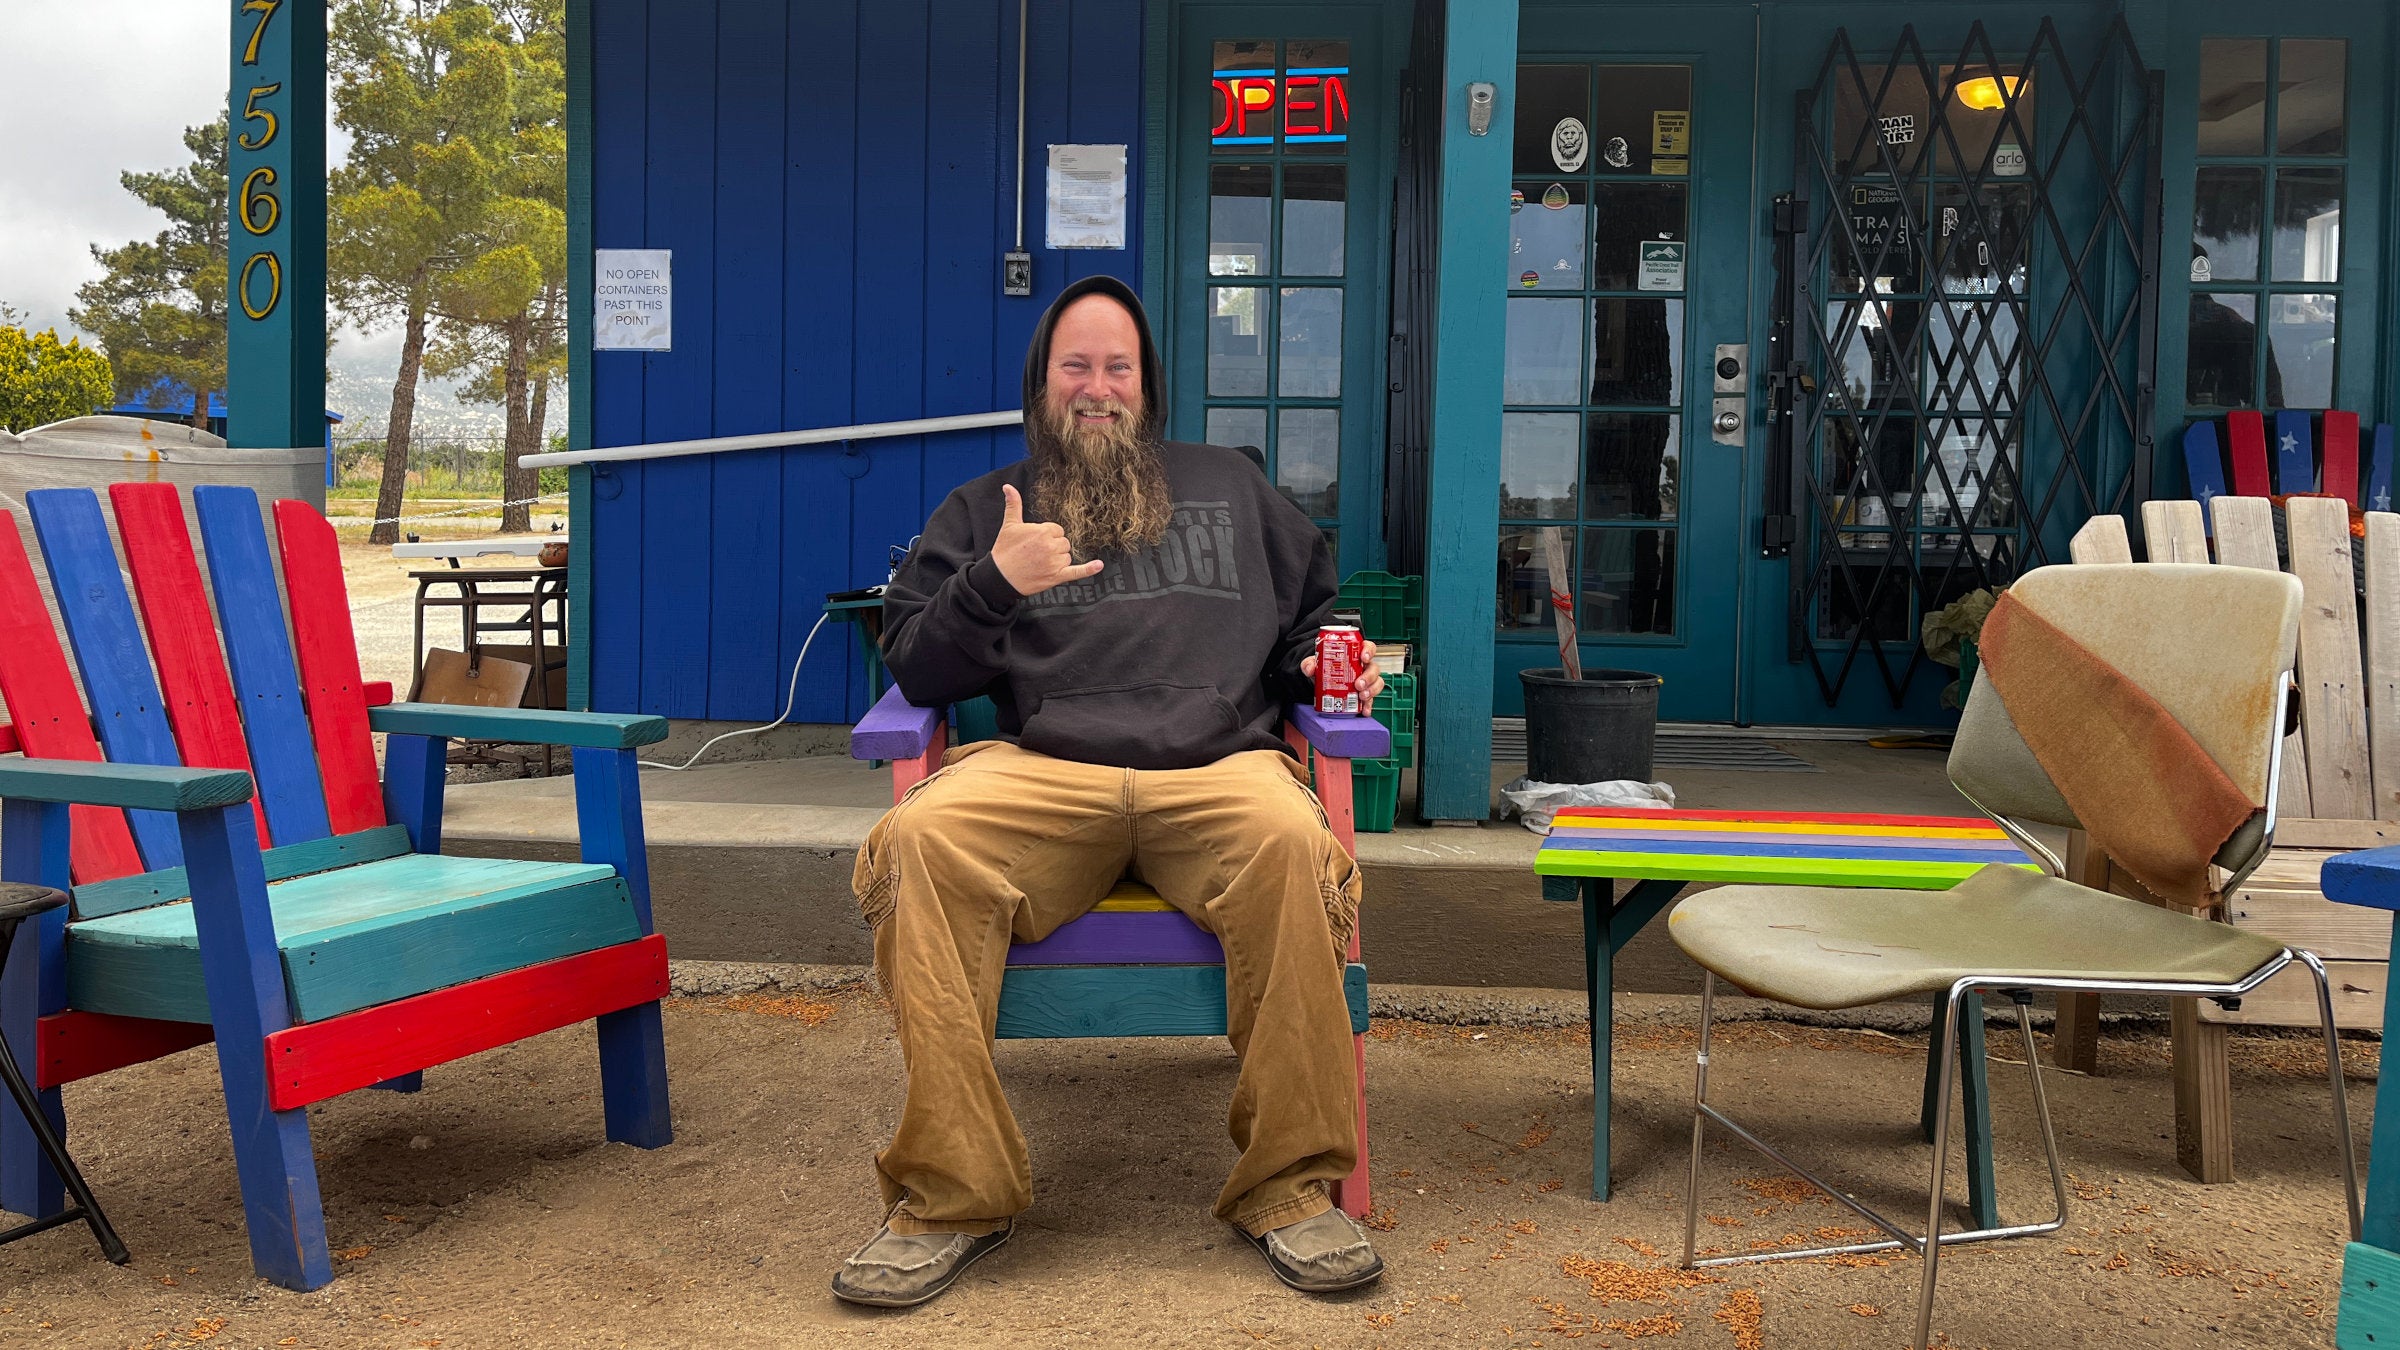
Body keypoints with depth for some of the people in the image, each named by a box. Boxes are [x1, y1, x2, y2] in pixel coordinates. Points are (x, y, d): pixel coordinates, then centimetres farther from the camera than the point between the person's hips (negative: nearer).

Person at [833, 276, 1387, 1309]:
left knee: (1293, 840, -37)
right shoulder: (982, 509, 26)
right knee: (919, 838, -34)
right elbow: (915, 669, 17)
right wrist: (991, 586, -1)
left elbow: (1313, 612, 35)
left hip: (1218, 762, 0)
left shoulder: (1229, 486, 30)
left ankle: (1291, 1187, -24)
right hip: (1042, 772, 0)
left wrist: (1321, 664, 12)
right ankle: (951, 1194, -25)